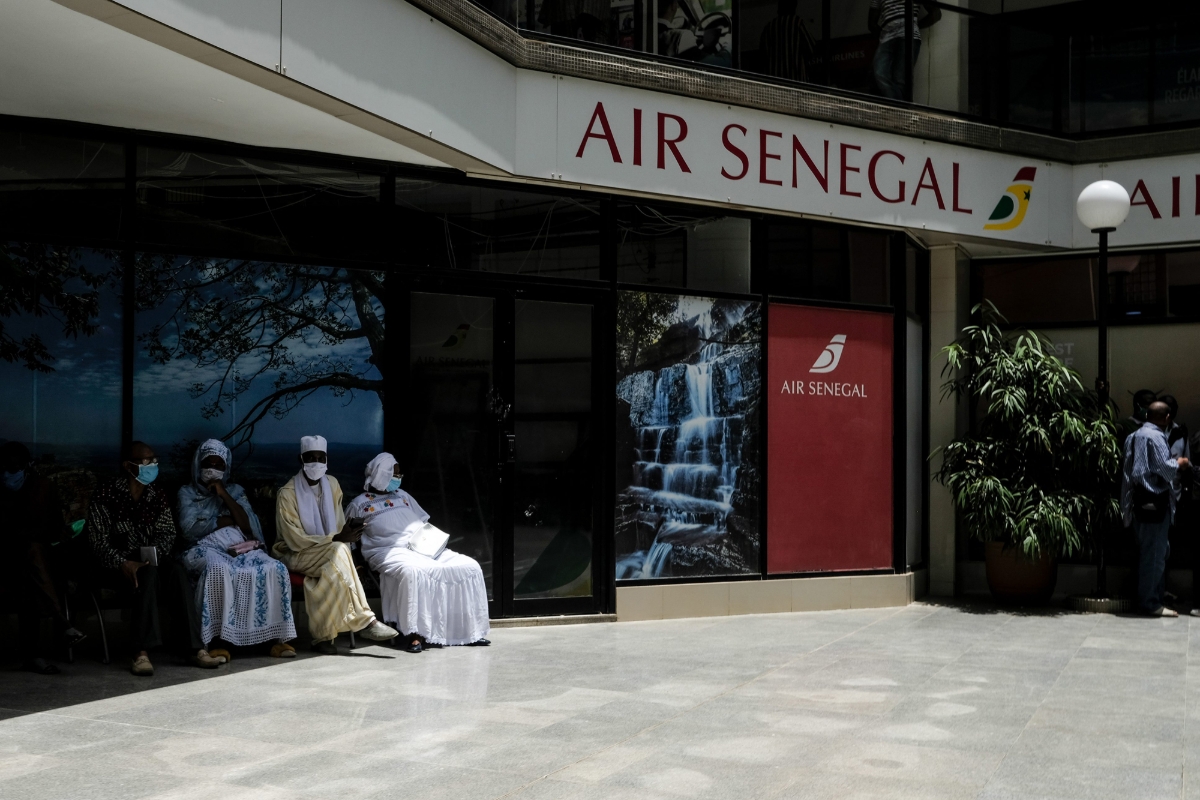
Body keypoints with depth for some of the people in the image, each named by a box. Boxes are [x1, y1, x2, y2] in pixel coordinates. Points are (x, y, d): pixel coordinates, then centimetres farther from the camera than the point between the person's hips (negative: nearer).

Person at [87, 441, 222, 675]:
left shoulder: (157, 497, 12)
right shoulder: (106, 495, -3)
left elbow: (168, 533, 3)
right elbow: (98, 540, -9)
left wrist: (153, 554, -19)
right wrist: (123, 564, -25)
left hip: (153, 559, 4)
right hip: (118, 564, -4)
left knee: (177, 571, -29)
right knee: (149, 573, -36)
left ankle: (195, 647, -32)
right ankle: (142, 652, -41)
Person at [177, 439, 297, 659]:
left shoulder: (235, 490, 23)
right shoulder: (187, 492, 16)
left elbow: (247, 525, 6)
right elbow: (189, 529, -2)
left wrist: (224, 495, 1)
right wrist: (225, 521, 1)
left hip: (240, 548, 3)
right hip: (207, 549, -3)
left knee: (274, 569, -27)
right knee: (218, 570, -40)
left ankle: (277, 638, -27)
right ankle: (217, 641, -39)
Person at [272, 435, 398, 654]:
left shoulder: (332, 484, 5)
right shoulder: (287, 494, -13)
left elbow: (339, 525, 6)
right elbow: (296, 541, -17)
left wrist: (347, 533, -18)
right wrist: (336, 539, -27)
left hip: (327, 557, 5)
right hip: (296, 555, -5)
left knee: (334, 572, -33)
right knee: (337, 551, -34)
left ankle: (323, 636, -29)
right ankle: (364, 621, -32)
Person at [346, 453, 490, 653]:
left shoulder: (402, 496, 29)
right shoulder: (359, 504, 14)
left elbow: (425, 524, 28)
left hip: (424, 547, 6)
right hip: (392, 551, -6)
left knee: (469, 566, -13)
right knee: (411, 572, -42)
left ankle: (470, 629, -10)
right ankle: (414, 634, -37)